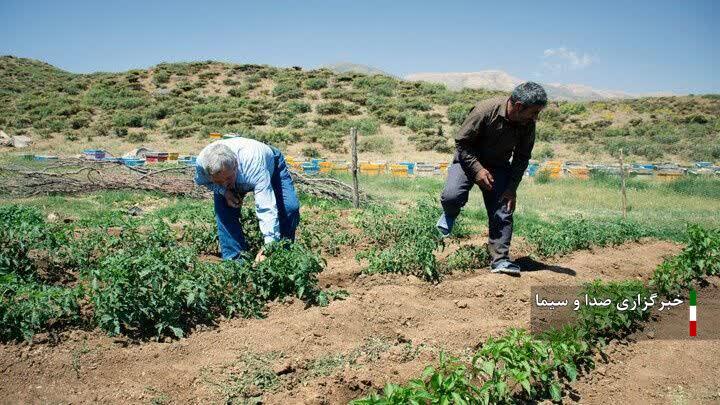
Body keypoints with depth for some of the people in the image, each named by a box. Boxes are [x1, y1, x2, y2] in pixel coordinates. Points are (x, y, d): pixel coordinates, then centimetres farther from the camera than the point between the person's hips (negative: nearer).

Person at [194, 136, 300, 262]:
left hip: (271, 165, -3)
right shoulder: (201, 163, -35)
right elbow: (201, 181, -8)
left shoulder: (253, 163, -49)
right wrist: (224, 191, -27)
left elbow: (266, 208, -53)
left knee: (290, 207, -23)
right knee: (223, 211, -20)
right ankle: (233, 259, -7)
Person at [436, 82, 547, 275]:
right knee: (452, 197, -27)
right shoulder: (484, 111, -29)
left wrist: (512, 187, -8)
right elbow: (461, 142, -20)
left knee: (503, 213, -7)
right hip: (469, 159, -3)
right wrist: (478, 169, -28)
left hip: (498, 165, 4)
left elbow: (522, 157, 1)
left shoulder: (528, 124, -13)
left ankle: (500, 259, 3)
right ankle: (449, 216, 10)